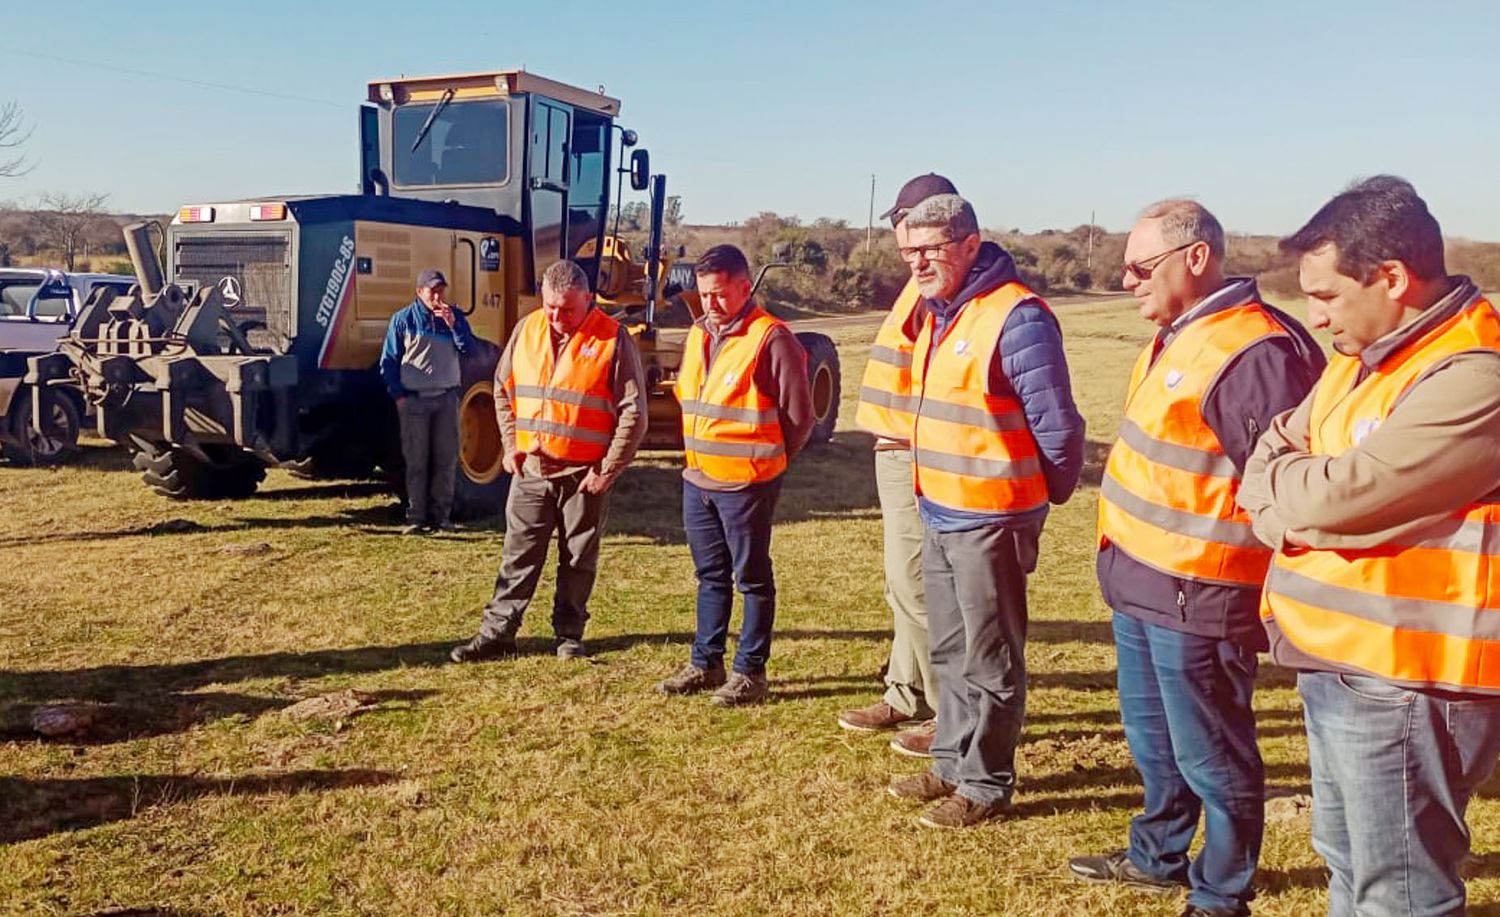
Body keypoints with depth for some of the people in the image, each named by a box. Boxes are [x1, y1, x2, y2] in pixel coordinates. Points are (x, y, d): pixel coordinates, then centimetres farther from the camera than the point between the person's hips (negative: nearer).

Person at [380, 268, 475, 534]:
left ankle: (441, 514, 13)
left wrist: (453, 324, -17)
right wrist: (398, 395, -5)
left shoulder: (454, 316, 7)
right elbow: (389, 361, 2)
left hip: (447, 398, 2)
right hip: (414, 400, -2)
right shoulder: (403, 320, 0)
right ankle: (416, 517, 5)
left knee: (447, 458, 4)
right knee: (416, 461, 0)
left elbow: (469, 349, -4)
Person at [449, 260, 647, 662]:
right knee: (518, 556, 8)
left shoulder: (613, 340, -9)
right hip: (530, 470, 3)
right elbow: (503, 390, 16)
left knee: (578, 561, 9)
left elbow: (633, 414, -9)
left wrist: (608, 471, -11)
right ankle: (497, 632, 15)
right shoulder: (526, 330, 4)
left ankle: (569, 636, 22)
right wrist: (510, 444, 6)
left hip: (583, 475, -3)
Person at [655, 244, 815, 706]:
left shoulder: (771, 339, -15)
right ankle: (706, 664, 28)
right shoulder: (698, 334, 9)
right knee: (711, 576, 17)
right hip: (698, 480, 8)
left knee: (752, 578, 5)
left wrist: (765, 460, 0)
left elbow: (799, 415, -11)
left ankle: (750, 673, 14)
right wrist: (699, 454, 14)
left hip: (746, 484, -7)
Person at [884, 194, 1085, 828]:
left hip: (988, 520, -9)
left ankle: (986, 785, 18)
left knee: (989, 661, 4)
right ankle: (952, 764, 34)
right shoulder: (938, 313, 11)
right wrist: (930, 497, 18)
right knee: (950, 652, 20)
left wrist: (1047, 494, -3)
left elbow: (1056, 424, -17)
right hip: (939, 513, 9)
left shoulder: (1015, 317, -19)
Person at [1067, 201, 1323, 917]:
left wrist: (1273, 598, -18)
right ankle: (1158, 858, 43)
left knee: (1210, 758, 8)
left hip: (1195, 599, -10)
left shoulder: (1254, 351, -21)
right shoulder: (1179, 336, 11)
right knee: (1152, 740, 24)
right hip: (1140, 585, 10)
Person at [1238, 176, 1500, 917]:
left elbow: (1335, 494, -25)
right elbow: (1276, 449, 11)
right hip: (1336, 662, 9)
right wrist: (1298, 510, -10)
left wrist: (1275, 484, -4)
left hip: (1403, 681, -9)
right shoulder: (1362, 355, 10)